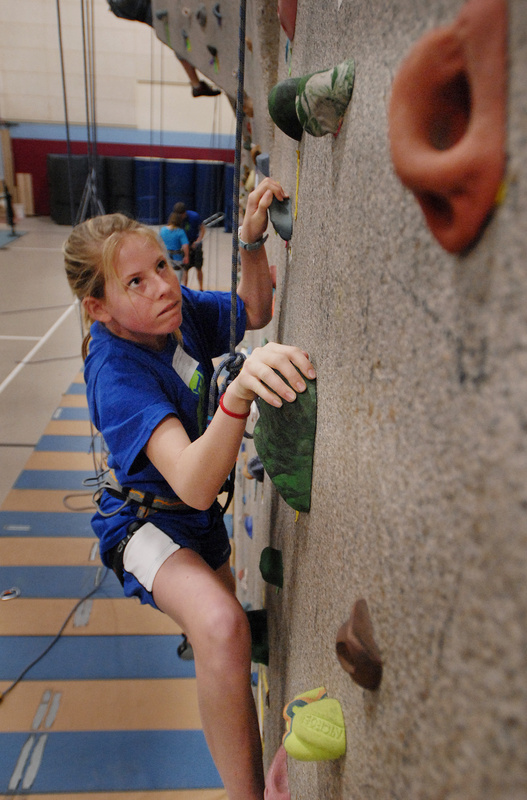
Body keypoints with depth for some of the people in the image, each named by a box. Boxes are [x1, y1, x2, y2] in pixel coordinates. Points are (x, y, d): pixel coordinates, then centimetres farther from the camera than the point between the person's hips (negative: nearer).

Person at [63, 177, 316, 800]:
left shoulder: (180, 310, -14)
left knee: (225, 626, 29)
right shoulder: (117, 373, -34)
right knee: (222, 629, -36)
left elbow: (253, 311, 5)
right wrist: (239, 390, -63)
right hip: (144, 522, -7)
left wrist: (251, 239, -14)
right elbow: (194, 484, -46)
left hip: (199, 516, 8)